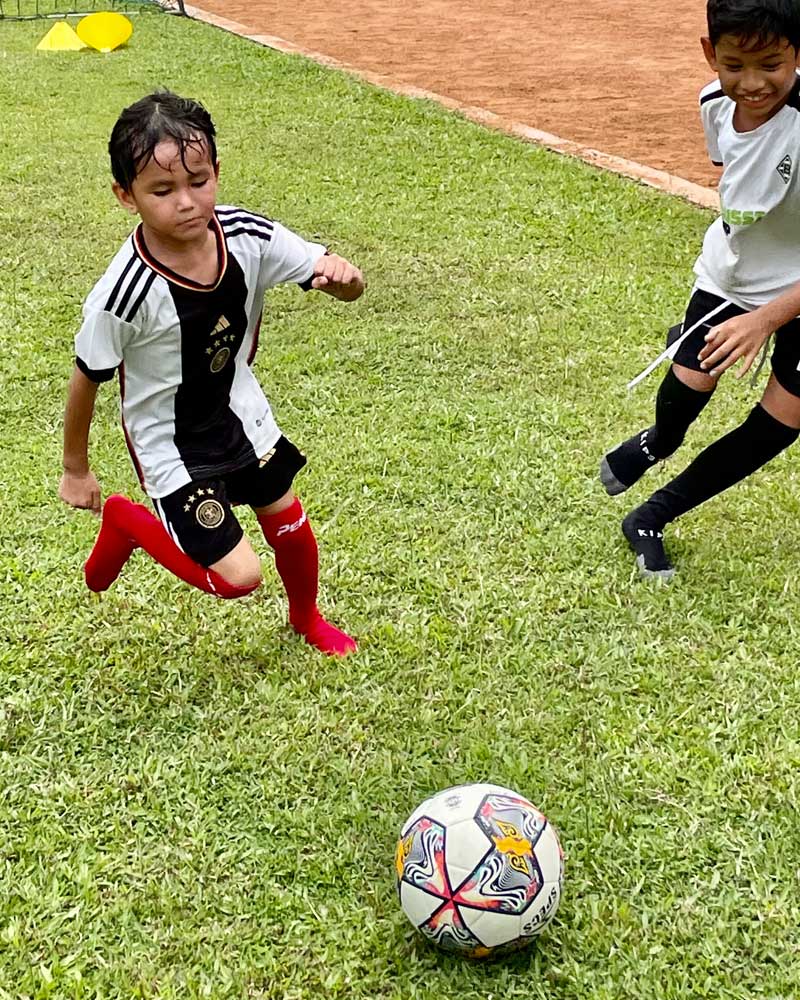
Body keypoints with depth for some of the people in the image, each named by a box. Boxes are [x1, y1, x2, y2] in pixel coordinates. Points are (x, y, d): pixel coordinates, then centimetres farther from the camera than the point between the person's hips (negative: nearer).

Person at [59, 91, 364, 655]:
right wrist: (76, 469, -2)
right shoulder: (125, 293, -32)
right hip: (171, 442, -5)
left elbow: (347, 285, -12)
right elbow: (87, 381, -16)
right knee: (239, 577, -6)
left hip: (240, 412, 5)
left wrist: (341, 275, -37)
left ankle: (306, 618, 52)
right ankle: (126, 522, 19)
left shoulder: (247, 237, -20)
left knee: (290, 524, 19)